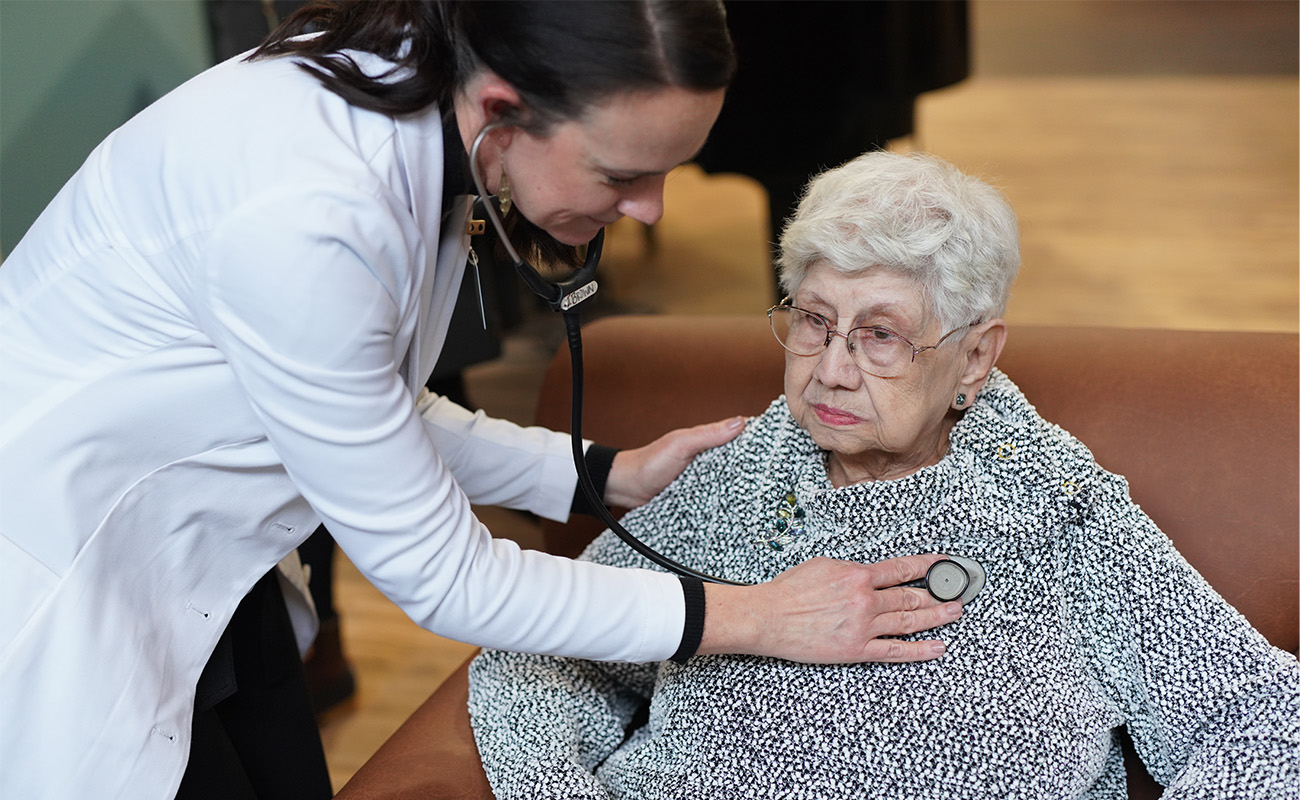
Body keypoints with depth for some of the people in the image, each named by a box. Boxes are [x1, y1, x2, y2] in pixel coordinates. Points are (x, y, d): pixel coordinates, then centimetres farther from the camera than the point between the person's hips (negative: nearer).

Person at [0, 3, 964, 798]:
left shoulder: (406, 100, -10)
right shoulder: (305, 214, -35)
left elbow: (373, 412, 5)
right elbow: (436, 574, -24)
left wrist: (608, 473, -1)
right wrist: (754, 618, -20)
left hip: (197, 558, 8)